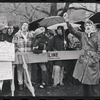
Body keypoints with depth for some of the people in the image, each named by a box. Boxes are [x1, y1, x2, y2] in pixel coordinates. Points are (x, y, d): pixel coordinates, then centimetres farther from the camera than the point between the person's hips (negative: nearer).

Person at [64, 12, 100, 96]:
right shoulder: (83, 35, 11)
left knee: (93, 86, -4)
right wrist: (67, 21, -11)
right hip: (83, 61, 5)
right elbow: (73, 31, 1)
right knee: (85, 84, 14)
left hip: (93, 64, -5)